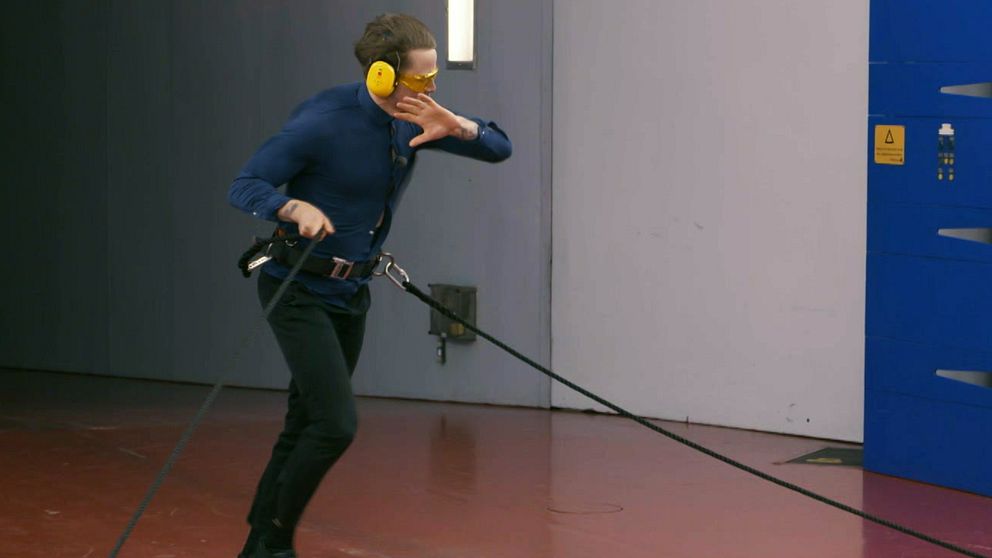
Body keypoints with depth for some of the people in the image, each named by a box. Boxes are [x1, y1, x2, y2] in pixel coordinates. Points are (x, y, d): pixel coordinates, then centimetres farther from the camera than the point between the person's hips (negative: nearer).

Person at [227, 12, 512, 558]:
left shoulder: (412, 119, -2)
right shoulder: (323, 121, -22)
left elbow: (499, 147, 1)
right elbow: (244, 186, -20)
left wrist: (454, 126, -20)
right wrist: (295, 207, -40)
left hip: (351, 292, 7)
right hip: (298, 290, -7)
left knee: (306, 427, 12)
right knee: (336, 425, -17)